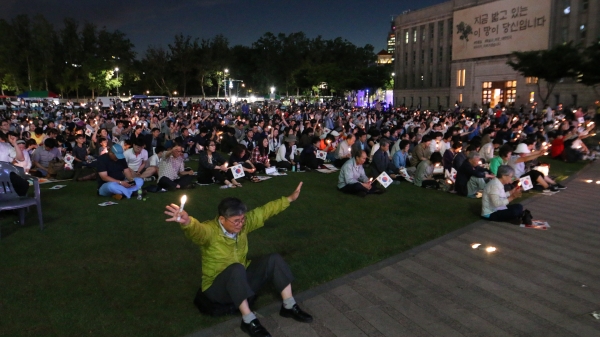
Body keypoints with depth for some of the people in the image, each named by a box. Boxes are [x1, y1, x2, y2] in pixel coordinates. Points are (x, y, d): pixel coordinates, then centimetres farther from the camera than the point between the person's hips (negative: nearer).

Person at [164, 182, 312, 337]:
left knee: (274, 259, -10)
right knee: (237, 269, -38)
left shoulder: (243, 223, -7)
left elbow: (264, 211, 1)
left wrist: (290, 199, 3)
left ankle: (289, 306, -1)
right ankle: (249, 320, -29)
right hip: (217, 286, -6)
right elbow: (196, 229, -48)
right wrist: (186, 222, -73)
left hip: (243, 280, 6)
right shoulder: (210, 230, -25)